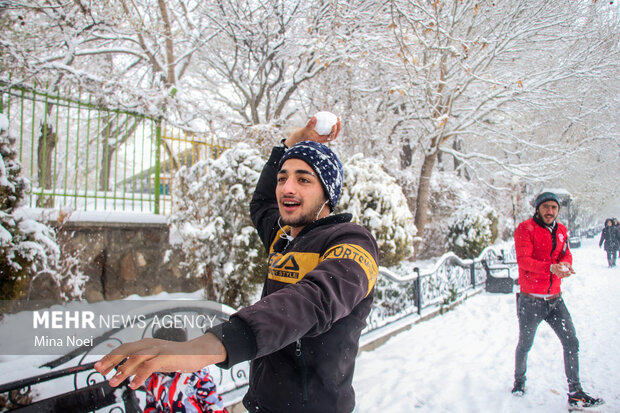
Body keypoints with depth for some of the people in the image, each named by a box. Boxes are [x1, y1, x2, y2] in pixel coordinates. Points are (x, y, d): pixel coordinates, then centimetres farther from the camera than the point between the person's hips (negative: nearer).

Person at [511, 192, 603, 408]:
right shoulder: (525, 229, -10)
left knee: (571, 343, 1)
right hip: (530, 299, -5)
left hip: (555, 299, 5)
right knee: (525, 345, 11)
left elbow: (566, 254, 5)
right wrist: (551, 267, -31)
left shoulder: (561, 231, 11)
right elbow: (523, 260, -19)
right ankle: (519, 380, 35)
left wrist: (565, 265, -19)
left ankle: (575, 392, 13)